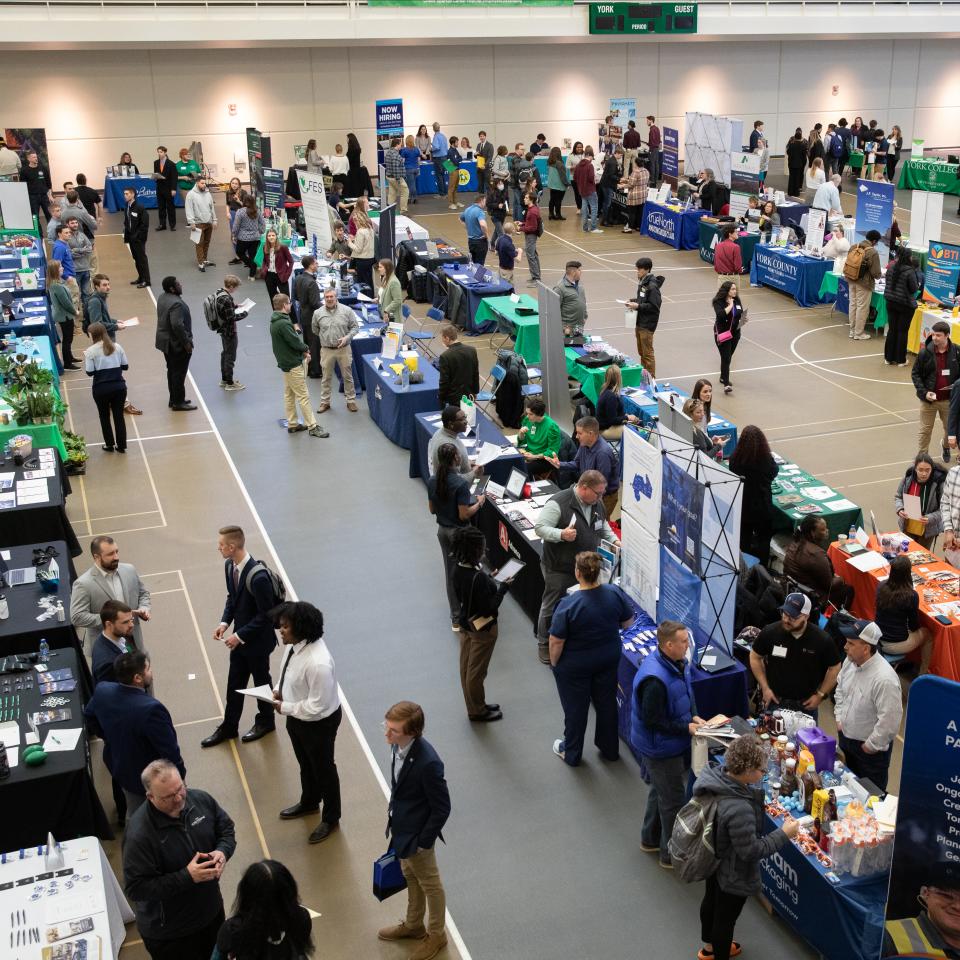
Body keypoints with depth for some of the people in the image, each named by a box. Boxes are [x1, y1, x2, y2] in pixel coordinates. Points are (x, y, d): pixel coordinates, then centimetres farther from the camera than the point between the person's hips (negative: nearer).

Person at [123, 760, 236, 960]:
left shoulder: (201, 800, -13)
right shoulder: (139, 835, -31)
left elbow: (227, 829, 4)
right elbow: (135, 889, -28)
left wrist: (222, 851, -18)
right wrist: (187, 877, -32)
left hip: (211, 909, 6)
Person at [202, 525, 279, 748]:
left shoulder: (258, 576, -32)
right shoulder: (229, 565, -7)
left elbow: (266, 614, -24)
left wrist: (241, 635, -20)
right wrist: (225, 621, -4)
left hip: (257, 639, -7)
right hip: (240, 636, 7)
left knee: (261, 680, 15)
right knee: (234, 683, 17)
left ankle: (265, 722, 37)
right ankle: (228, 727, 32)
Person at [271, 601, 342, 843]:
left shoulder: (318, 663, -39)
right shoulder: (294, 644, -12)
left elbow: (317, 706, -31)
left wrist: (285, 708, -22)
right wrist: (279, 690, -7)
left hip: (319, 723, -8)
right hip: (297, 717, 8)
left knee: (323, 768, 16)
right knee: (305, 764, 30)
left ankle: (331, 818, 39)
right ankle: (309, 802, 56)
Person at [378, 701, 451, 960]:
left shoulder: (428, 762, -38)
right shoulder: (398, 744, -15)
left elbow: (442, 808, -25)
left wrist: (423, 842, -16)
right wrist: (393, 810, 12)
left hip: (416, 834, -7)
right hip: (401, 827, 7)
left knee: (429, 885, 19)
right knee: (411, 878, 29)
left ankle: (436, 935, 43)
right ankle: (413, 925, 53)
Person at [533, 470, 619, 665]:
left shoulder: (597, 504, 2)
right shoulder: (559, 503, -23)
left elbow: (603, 526, 20)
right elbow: (540, 527, -21)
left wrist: (614, 540, 3)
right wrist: (561, 534, -35)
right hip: (559, 568, -6)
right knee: (552, 607, 7)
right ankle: (544, 644, 24)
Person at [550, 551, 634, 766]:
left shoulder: (568, 605, -28)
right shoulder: (615, 593, -16)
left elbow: (556, 641, -21)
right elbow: (628, 622, 0)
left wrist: (554, 662, -3)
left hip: (575, 665, -4)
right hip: (609, 659, 4)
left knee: (575, 708, 14)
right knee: (607, 703, 22)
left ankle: (571, 753, 33)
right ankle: (609, 749, 39)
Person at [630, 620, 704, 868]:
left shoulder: (678, 663, -6)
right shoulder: (655, 679, -35)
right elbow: (652, 720, -29)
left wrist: (693, 716, -4)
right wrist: (686, 728, -23)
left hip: (673, 744, 9)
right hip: (661, 749, -9)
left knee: (660, 791, 27)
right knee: (673, 801, 8)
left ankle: (650, 839, 48)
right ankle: (672, 855, 27)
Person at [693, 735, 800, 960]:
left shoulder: (717, 775, -19)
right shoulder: (739, 809, -43)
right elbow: (750, 850, -29)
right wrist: (784, 834, -22)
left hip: (713, 859, 9)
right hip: (732, 874, -9)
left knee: (711, 900, 31)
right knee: (725, 918, 17)